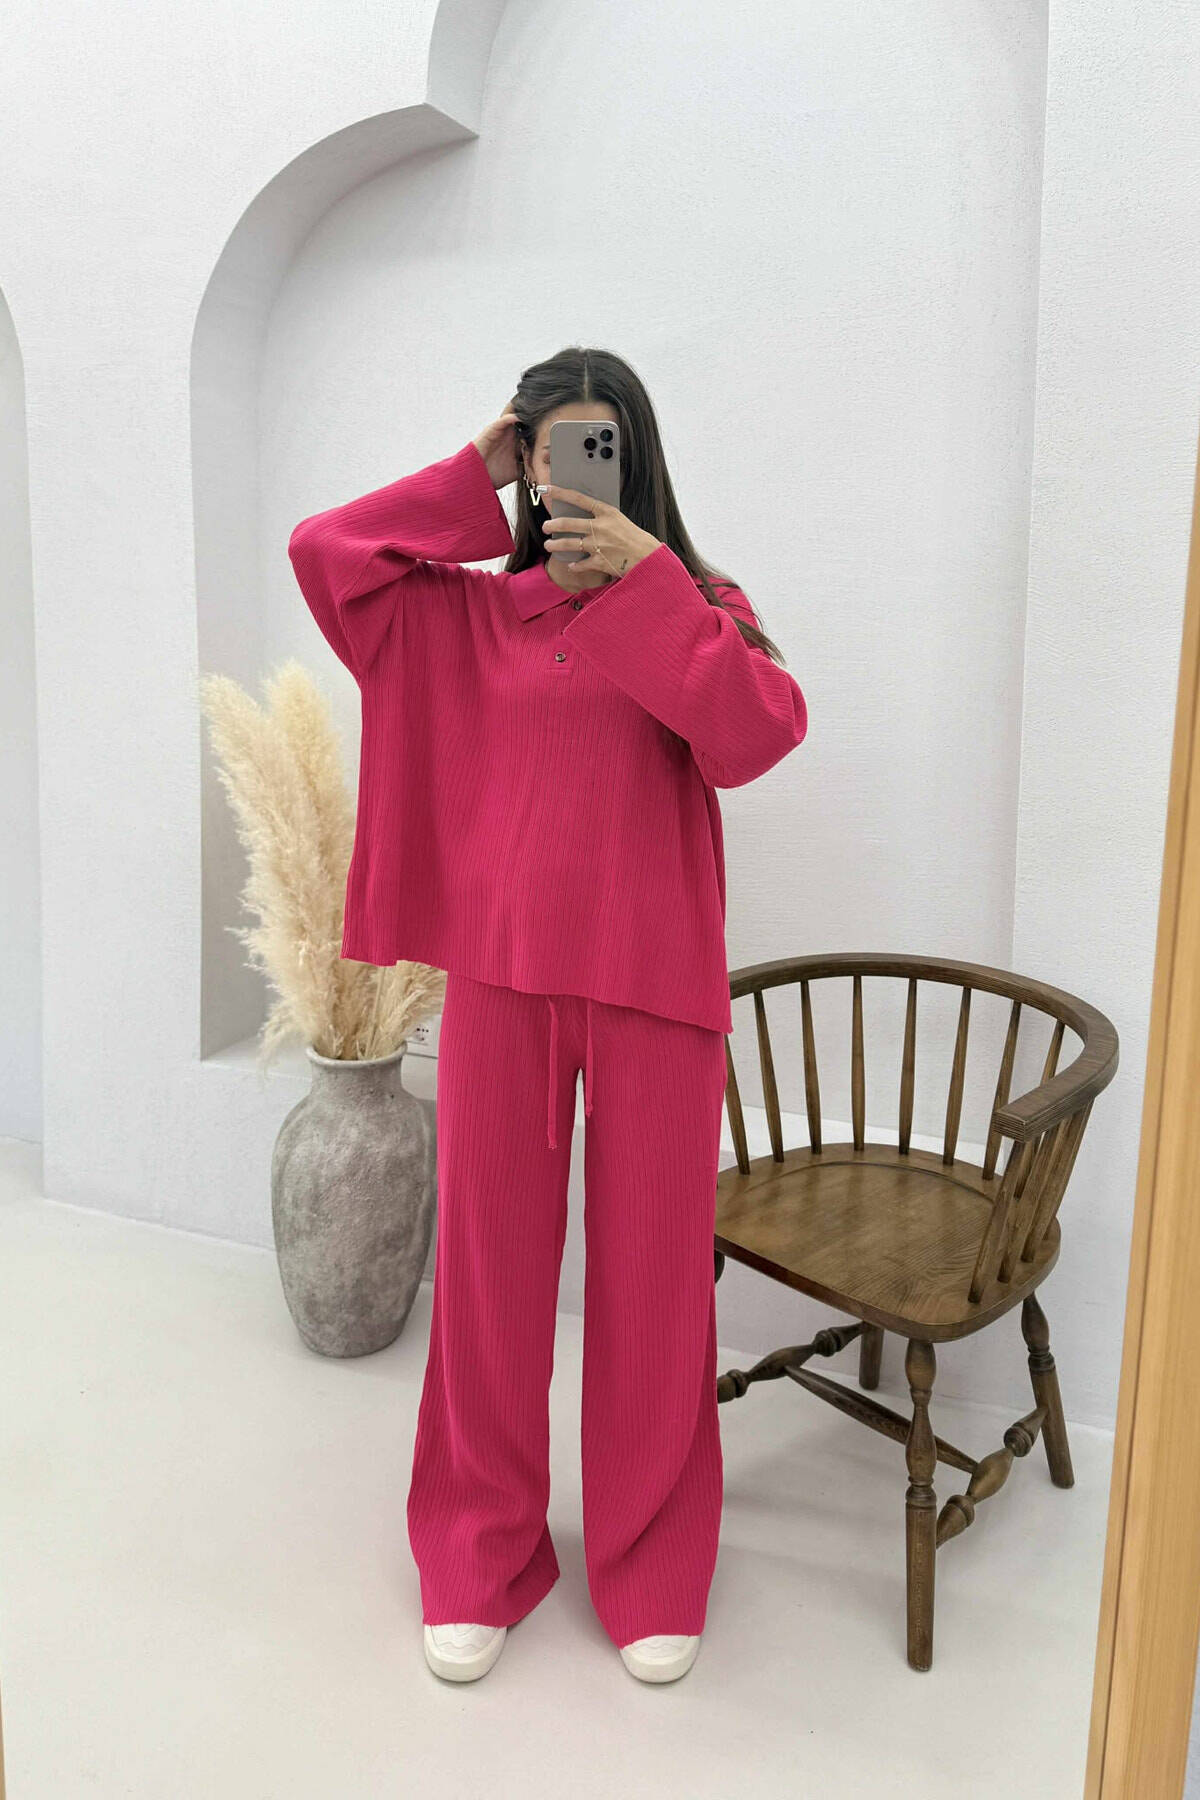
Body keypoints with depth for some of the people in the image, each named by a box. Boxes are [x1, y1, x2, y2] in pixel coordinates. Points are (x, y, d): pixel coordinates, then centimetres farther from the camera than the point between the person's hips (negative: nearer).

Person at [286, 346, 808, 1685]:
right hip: (502, 972, 2)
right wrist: (473, 477, 4)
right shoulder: (472, 613, 9)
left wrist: (646, 576, -13)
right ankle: (482, 1558, 30)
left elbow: (755, 735, -12)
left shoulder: (696, 609, 6)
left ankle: (652, 1570, 28)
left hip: (654, 981, -1)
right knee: (491, 1259, 9)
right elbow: (320, 550, 3)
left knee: (653, 1271, 6)